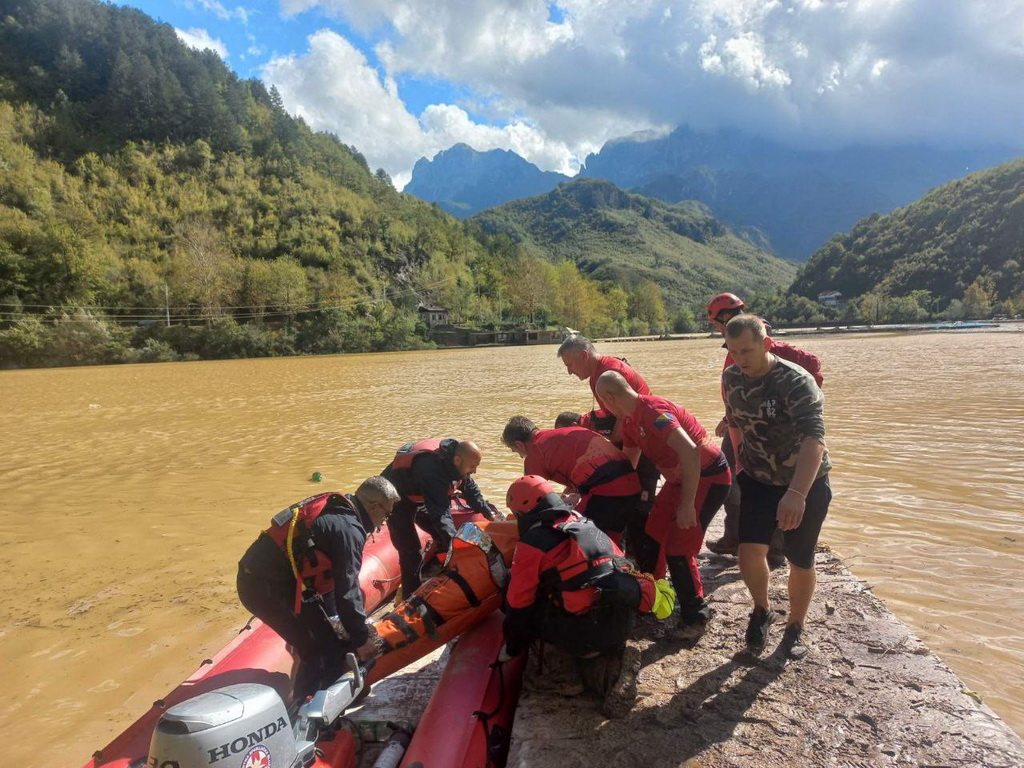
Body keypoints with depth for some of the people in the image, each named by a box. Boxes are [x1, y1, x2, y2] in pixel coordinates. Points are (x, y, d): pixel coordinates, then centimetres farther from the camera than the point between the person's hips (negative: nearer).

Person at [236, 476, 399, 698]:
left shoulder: (333, 507, 12)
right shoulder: (348, 528, -16)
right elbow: (347, 590, -14)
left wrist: (334, 619, 21)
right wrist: (361, 638, -3)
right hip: (272, 588, -10)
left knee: (317, 646, 22)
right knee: (326, 652, 1)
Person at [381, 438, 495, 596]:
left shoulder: (451, 461, -14)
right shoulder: (432, 470, -40)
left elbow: (470, 489, 4)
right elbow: (439, 512, -42)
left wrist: (489, 513, 4)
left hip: (420, 497, 8)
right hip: (397, 499, -8)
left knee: (444, 537, 5)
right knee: (411, 552, -12)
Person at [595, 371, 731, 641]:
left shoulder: (653, 411, -27)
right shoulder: (630, 421, 4)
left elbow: (690, 452, -35)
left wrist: (687, 505, -31)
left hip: (708, 477, -9)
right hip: (679, 478, 10)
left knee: (678, 550, -8)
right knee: (651, 538, 13)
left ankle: (695, 616, 10)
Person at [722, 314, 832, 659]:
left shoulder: (797, 381, -26)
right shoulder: (731, 378, -7)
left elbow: (814, 439, -38)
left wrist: (796, 494, -50)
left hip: (806, 483, -3)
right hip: (758, 479, 3)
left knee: (800, 561, 7)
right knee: (750, 552, -13)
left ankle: (795, 627, 33)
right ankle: (762, 610, 18)